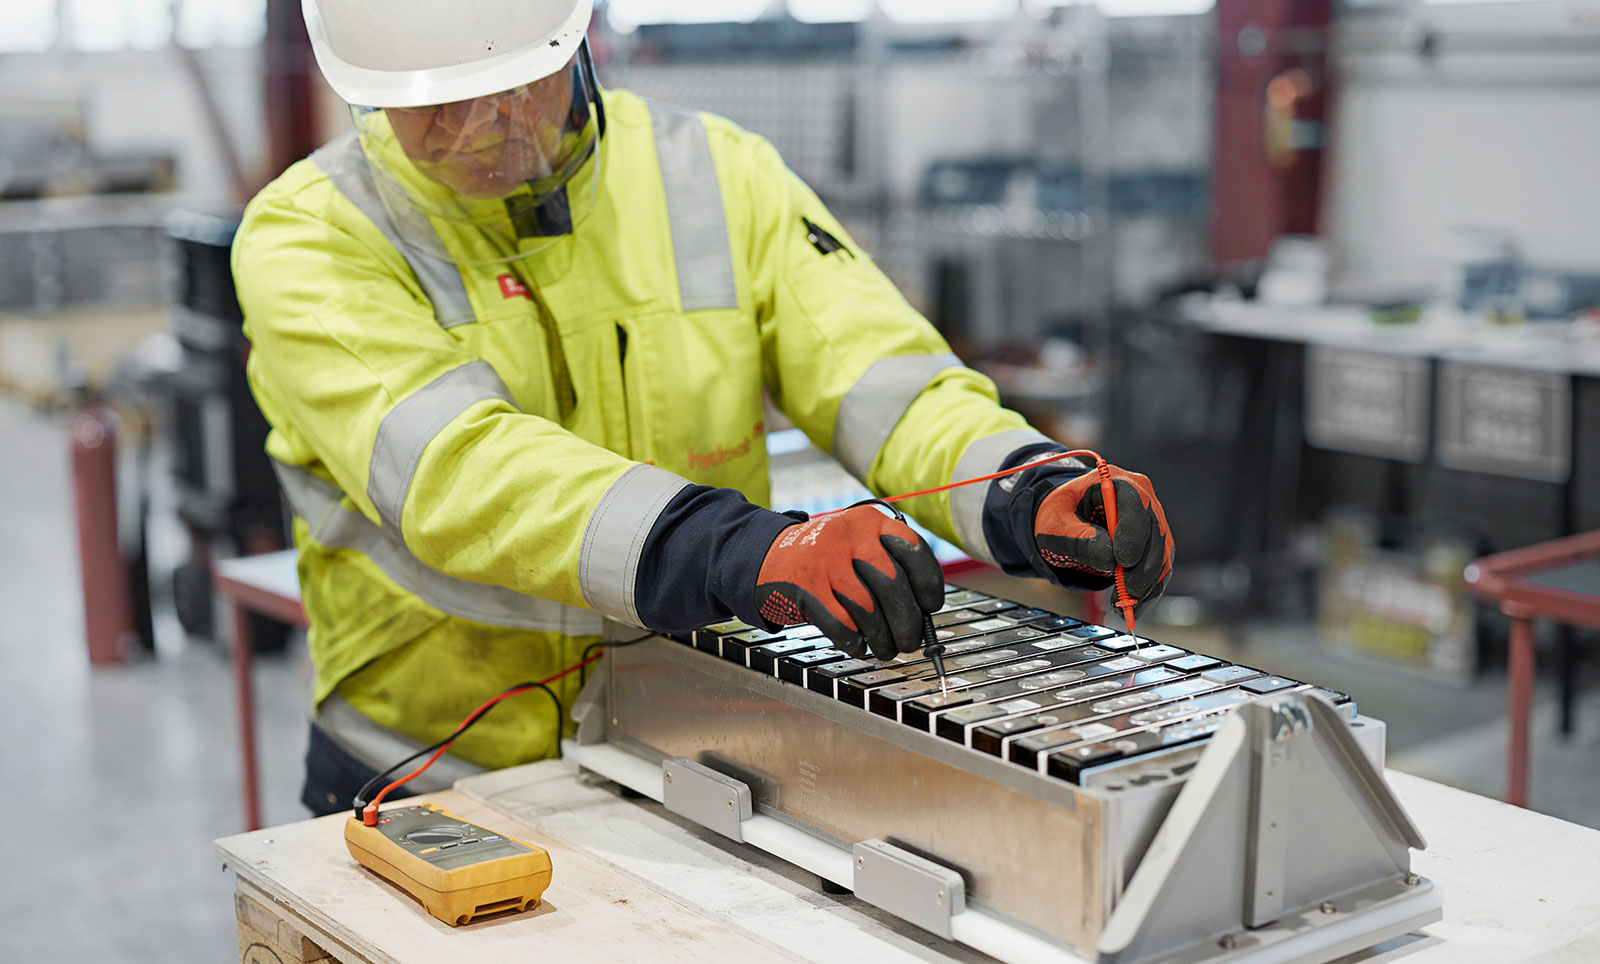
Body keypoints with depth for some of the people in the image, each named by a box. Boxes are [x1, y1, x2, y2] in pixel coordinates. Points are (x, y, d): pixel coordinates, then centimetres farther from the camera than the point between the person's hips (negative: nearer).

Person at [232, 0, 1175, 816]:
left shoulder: (722, 178, 2)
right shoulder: (308, 235, -9)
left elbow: (889, 383, -4)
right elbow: (455, 467, -25)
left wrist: (1031, 497, -26)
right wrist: (739, 552, -41)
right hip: (432, 774, -2)